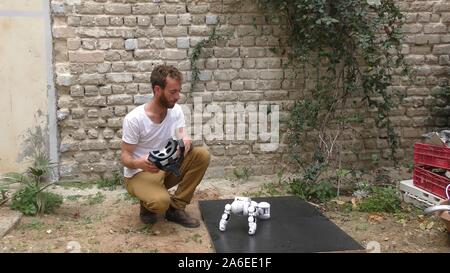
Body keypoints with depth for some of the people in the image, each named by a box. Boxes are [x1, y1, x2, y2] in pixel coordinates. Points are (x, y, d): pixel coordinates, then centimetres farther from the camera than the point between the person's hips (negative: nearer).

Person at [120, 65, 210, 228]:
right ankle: (148, 203, 5)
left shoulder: (176, 110, -5)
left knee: (202, 155, -17)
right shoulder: (134, 119, -21)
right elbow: (124, 156, -15)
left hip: (167, 167, 6)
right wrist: (138, 163, -38)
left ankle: (176, 208, -7)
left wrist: (186, 143, -34)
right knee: (161, 202, -36)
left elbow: (184, 139, -8)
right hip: (139, 173, -6)